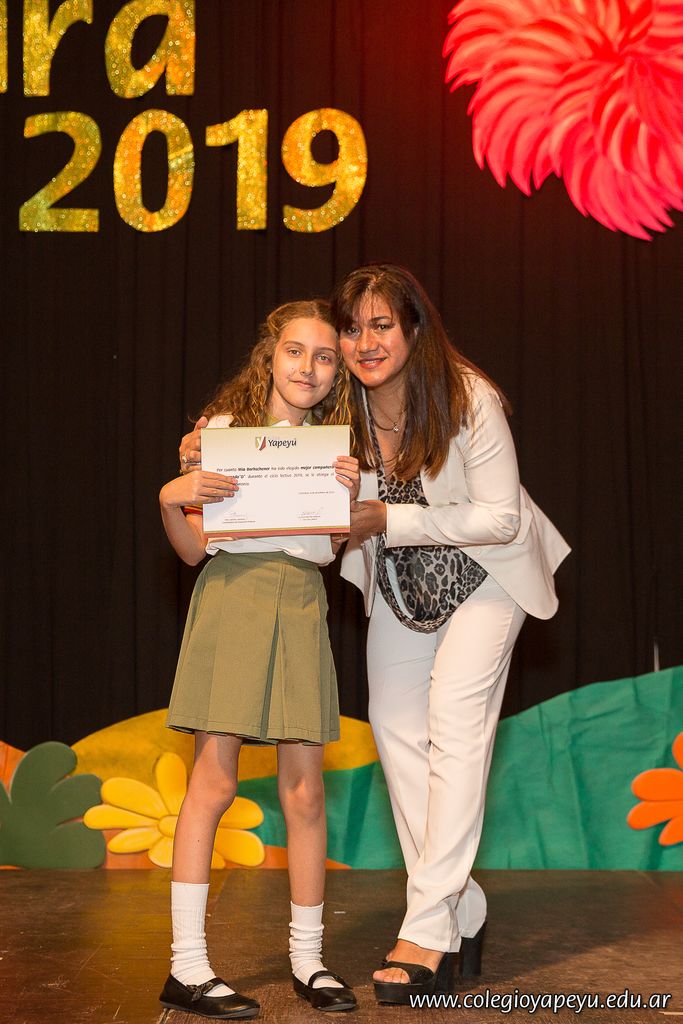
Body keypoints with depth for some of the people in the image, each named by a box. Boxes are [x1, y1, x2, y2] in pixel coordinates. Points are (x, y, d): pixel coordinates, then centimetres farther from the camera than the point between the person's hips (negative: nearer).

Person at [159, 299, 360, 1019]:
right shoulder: (224, 428, 5)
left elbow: (337, 548, 9)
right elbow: (194, 548, 4)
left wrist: (349, 497, -7)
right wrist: (171, 498, -14)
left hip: (302, 605, 3)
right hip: (232, 594, -3)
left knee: (304, 792, 3)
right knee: (213, 783, -6)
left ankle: (307, 957, 17)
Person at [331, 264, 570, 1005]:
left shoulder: (469, 399, -27)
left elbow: (501, 518, -26)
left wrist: (388, 519, -34)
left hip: (482, 574, -5)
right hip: (399, 582, 5)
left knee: (454, 717, -18)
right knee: (393, 723, 1)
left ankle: (428, 930, -15)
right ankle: (463, 914, 13)